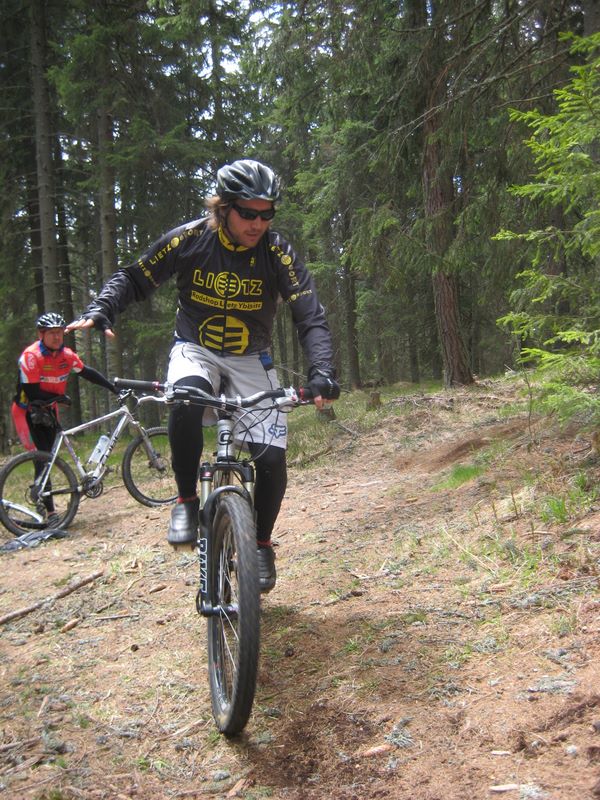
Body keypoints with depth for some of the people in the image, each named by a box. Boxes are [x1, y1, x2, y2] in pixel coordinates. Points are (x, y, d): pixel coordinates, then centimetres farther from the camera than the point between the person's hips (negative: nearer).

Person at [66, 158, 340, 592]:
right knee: (186, 401, -38)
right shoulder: (189, 239, -15)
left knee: (272, 458, -14)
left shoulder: (277, 252, -17)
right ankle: (187, 500, -15)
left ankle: (261, 543, 14)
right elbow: (134, 278, -6)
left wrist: (322, 373, -37)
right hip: (196, 350, -1)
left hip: (251, 360, 1)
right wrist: (100, 310, -25)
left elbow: (311, 317, -21)